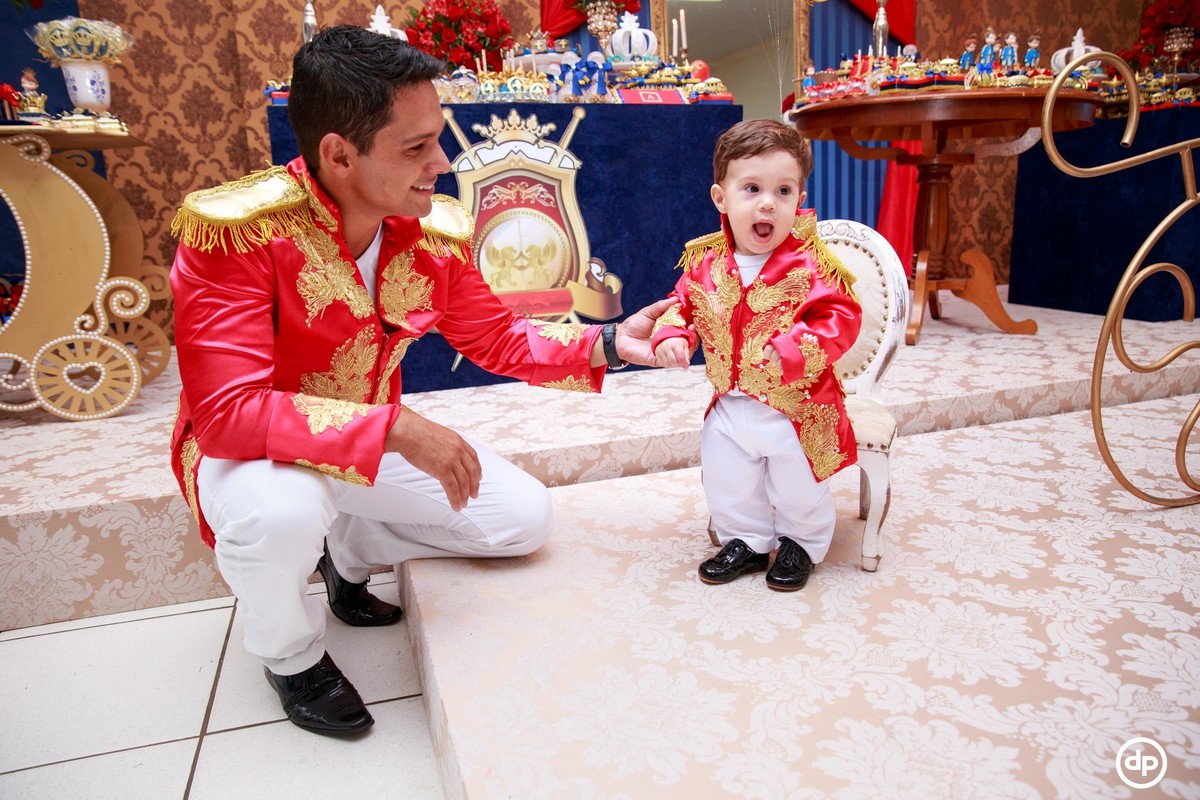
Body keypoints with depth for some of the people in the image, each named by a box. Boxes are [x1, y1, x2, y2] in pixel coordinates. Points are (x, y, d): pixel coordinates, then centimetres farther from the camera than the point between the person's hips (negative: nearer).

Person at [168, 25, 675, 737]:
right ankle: (291, 653, -1)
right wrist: (395, 428, -38)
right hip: (252, 452, -4)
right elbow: (226, 410, -32)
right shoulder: (234, 229, -28)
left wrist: (607, 344, -13)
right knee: (283, 512, -39)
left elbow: (498, 339, 0)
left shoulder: (437, 231, -11)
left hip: (380, 442, 5)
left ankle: (349, 551, 20)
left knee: (525, 517, 0)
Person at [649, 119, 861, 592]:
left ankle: (800, 544, 41)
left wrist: (795, 351, -34)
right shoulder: (705, 261, -6)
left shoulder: (811, 263, -19)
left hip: (795, 406, -4)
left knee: (800, 486, 14)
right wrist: (671, 336, -11)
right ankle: (745, 541, 41)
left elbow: (841, 318, -20)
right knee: (726, 481, 17)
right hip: (730, 405, 4)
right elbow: (683, 303, 8)